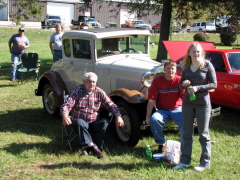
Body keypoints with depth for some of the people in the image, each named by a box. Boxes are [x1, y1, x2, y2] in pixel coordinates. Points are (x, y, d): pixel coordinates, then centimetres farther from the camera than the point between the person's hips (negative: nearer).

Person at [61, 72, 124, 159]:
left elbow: (111, 105, -2)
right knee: (79, 122, -34)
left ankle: (86, 148, -25)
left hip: (94, 124, 2)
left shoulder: (99, 92, 2)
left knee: (105, 122, -27)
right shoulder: (77, 91, -4)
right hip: (80, 122, -2)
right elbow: (66, 105, -13)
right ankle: (92, 145, -41)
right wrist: (65, 116, -36)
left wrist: (118, 116, -20)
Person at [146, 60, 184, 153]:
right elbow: (151, 100, -7)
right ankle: (161, 144, -8)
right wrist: (148, 116, -11)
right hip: (162, 110, 0)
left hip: (177, 109, 0)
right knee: (154, 119, -30)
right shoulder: (157, 81, -4)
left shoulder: (179, 80, -3)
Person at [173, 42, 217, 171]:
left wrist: (198, 88, -19)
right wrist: (183, 84, -11)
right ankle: (184, 160, 18)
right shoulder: (186, 67, 6)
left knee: (203, 134, 4)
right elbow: (180, 85, 12)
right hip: (187, 103, 4)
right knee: (186, 133, 10)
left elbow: (214, 84, -8)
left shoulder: (207, 65, -6)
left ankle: (205, 162, 12)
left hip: (203, 104, -4)